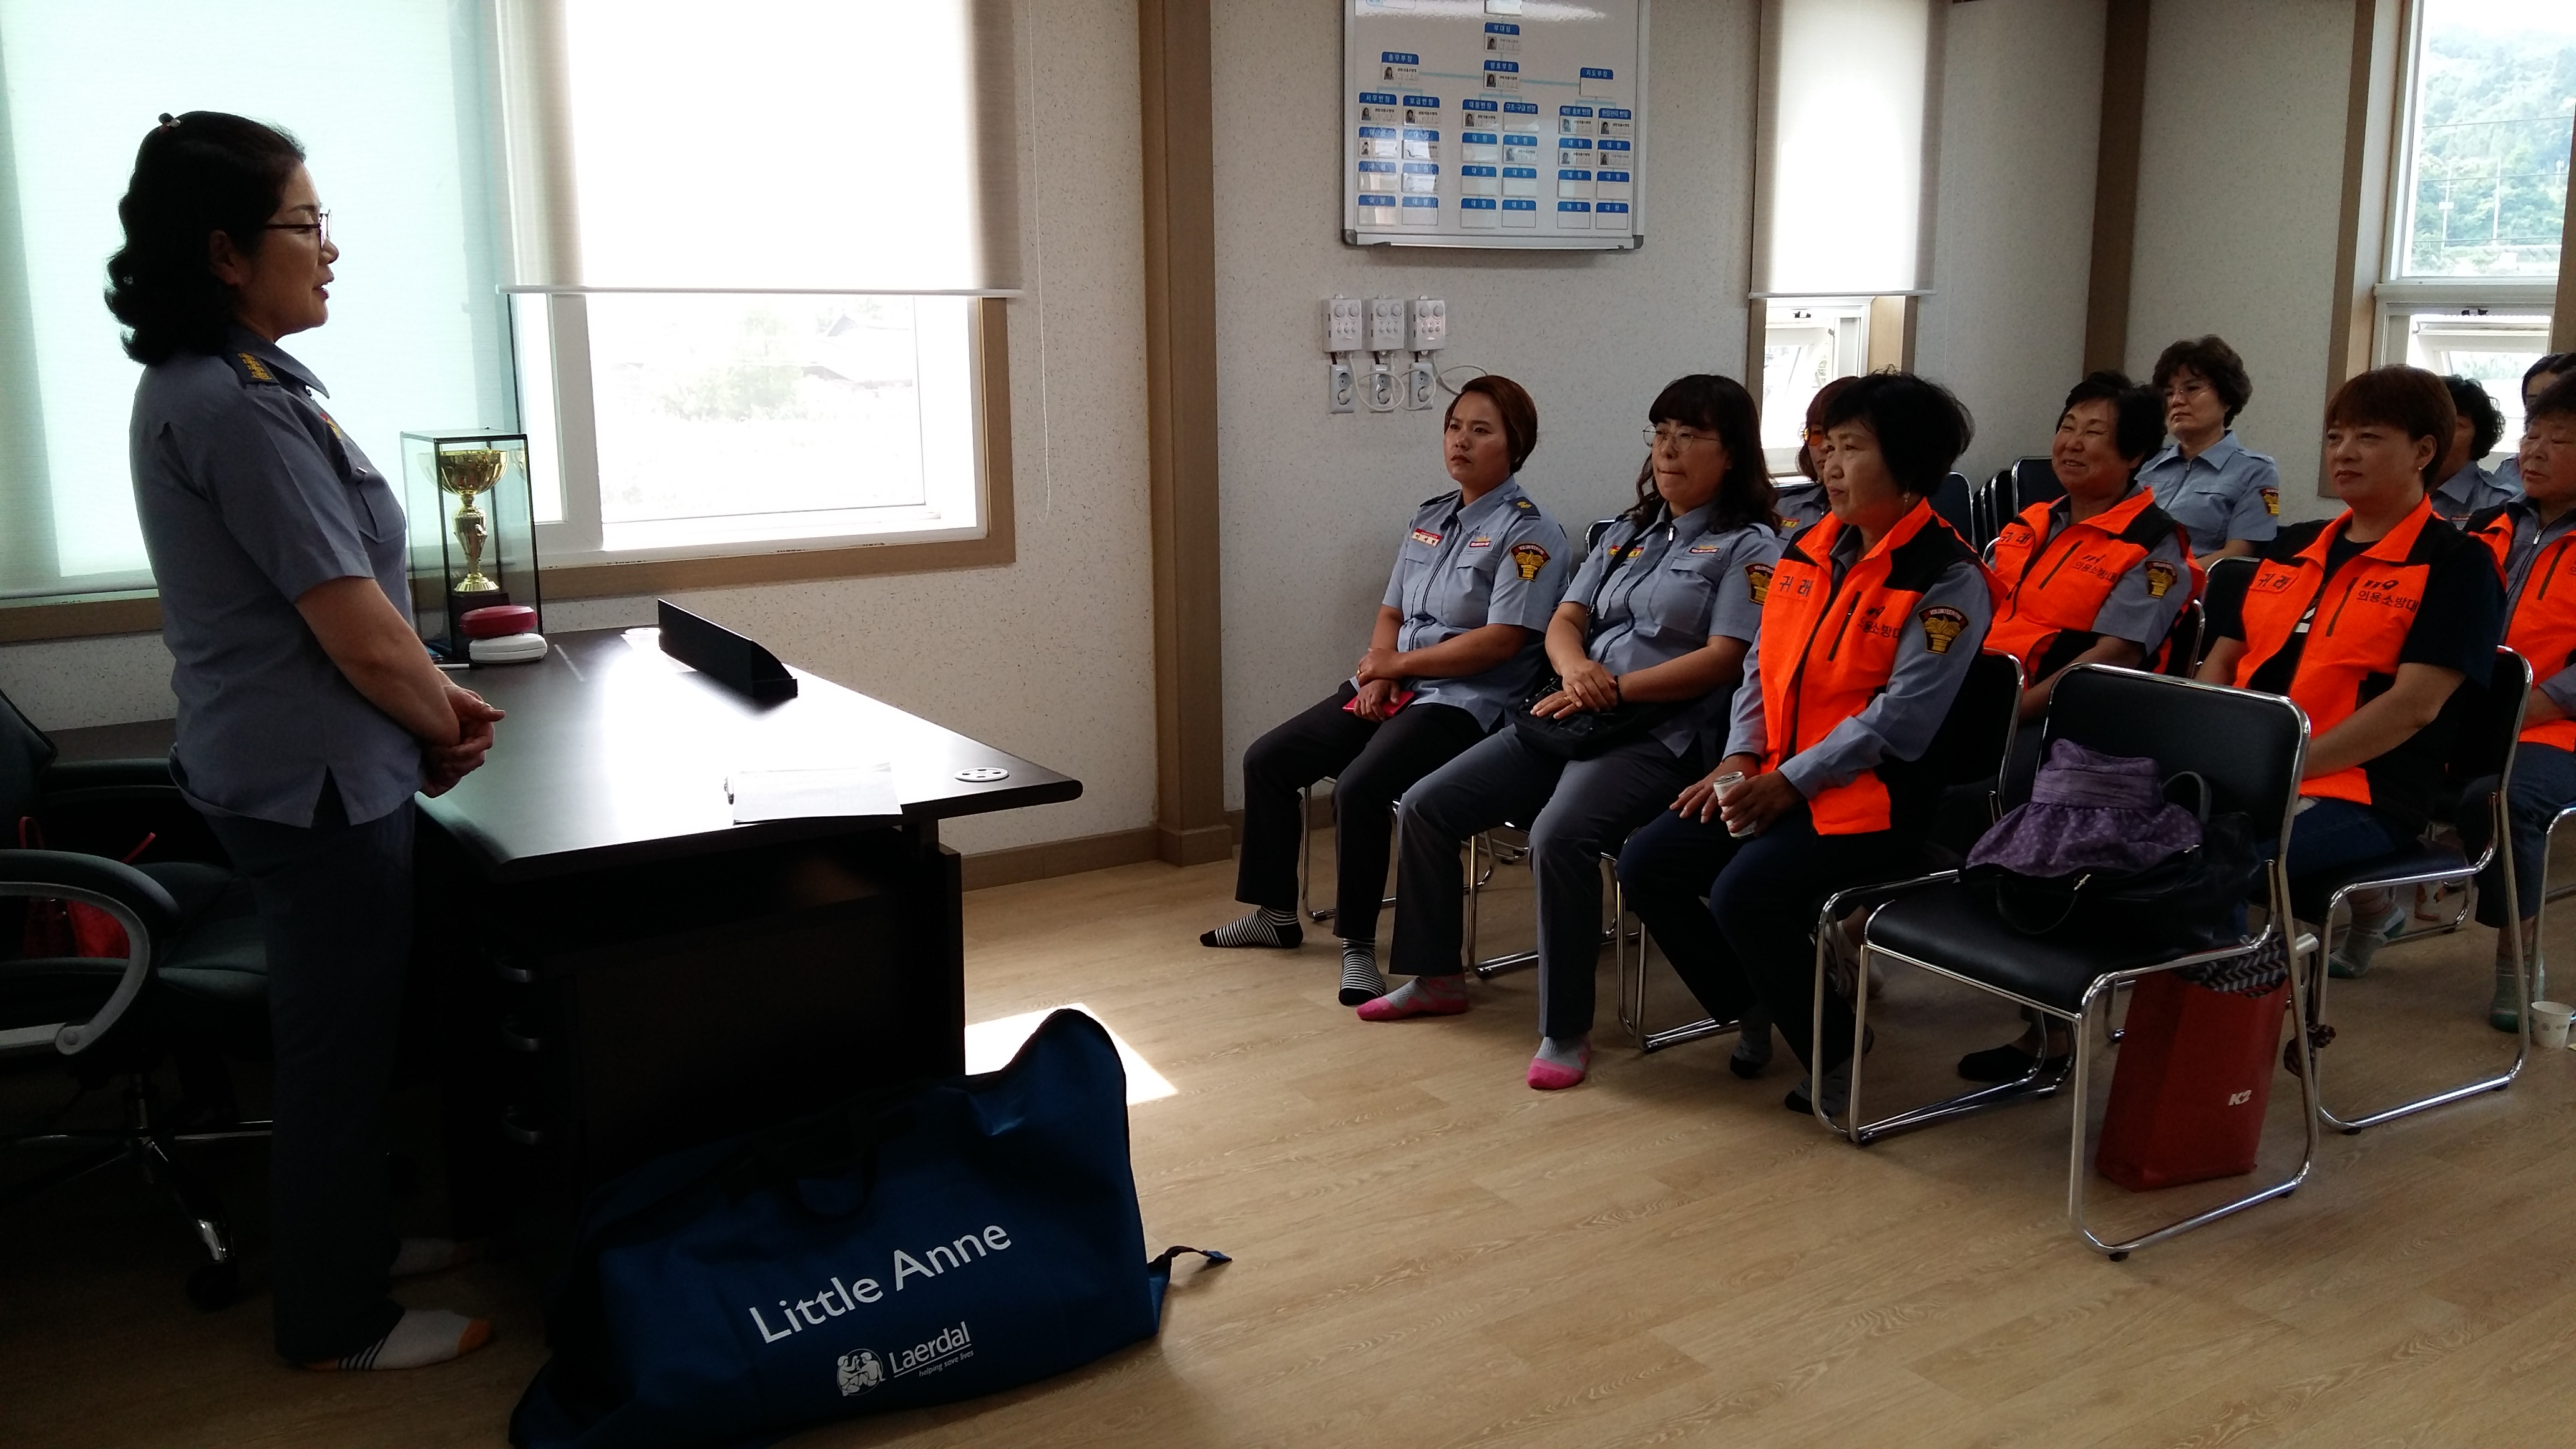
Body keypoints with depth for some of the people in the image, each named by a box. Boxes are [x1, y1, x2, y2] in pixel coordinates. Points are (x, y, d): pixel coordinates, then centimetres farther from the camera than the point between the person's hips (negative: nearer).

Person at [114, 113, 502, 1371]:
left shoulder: (201, 384, 9)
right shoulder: (239, 408, -23)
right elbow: (361, 637, -23)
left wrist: (432, 699, 8)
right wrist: (451, 726, -5)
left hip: (287, 770, 10)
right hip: (318, 785, -10)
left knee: (342, 1032, 23)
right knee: (337, 1047, 5)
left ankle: (353, 1242, 40)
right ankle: (338, 1323, 22)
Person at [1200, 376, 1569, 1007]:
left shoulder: (1527, 532, -9)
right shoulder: (1429, 517, 16)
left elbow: (1502, 640, -18)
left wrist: (1399, 663, -12)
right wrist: (1377, 674, -4)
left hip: (1460, 701, -9)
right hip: (1392, 687, 9)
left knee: (1358, 788, -31)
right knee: (1267, 760, 4)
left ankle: (1358, 944, -14)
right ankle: (1275, 912, 19)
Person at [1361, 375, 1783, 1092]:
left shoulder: (1748, 547, 0)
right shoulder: (1628, 533, 21)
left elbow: (1722, 659, -12)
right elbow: (1564, 622, 14)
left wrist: (1613, 691, -16)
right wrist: (1577, 669, -10)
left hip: (1657, 737, -8)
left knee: (1559, 836, -36)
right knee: (1424, 806, -1)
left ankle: (1567, 1032, -23)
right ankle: (1434, 977, 15)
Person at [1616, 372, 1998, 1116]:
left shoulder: (1947, 579, -12)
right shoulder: (1809, 549, 11)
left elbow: (1901, 717, -18)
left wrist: (1790, 782, -19)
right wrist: (1741, 758, -1)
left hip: (1874, 795, -8)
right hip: (1775, 777, 8)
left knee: (1743, 892, -28)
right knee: (1646, 863, -7)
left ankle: (1834, 1047, -3)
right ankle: (1751, 1006, 14)